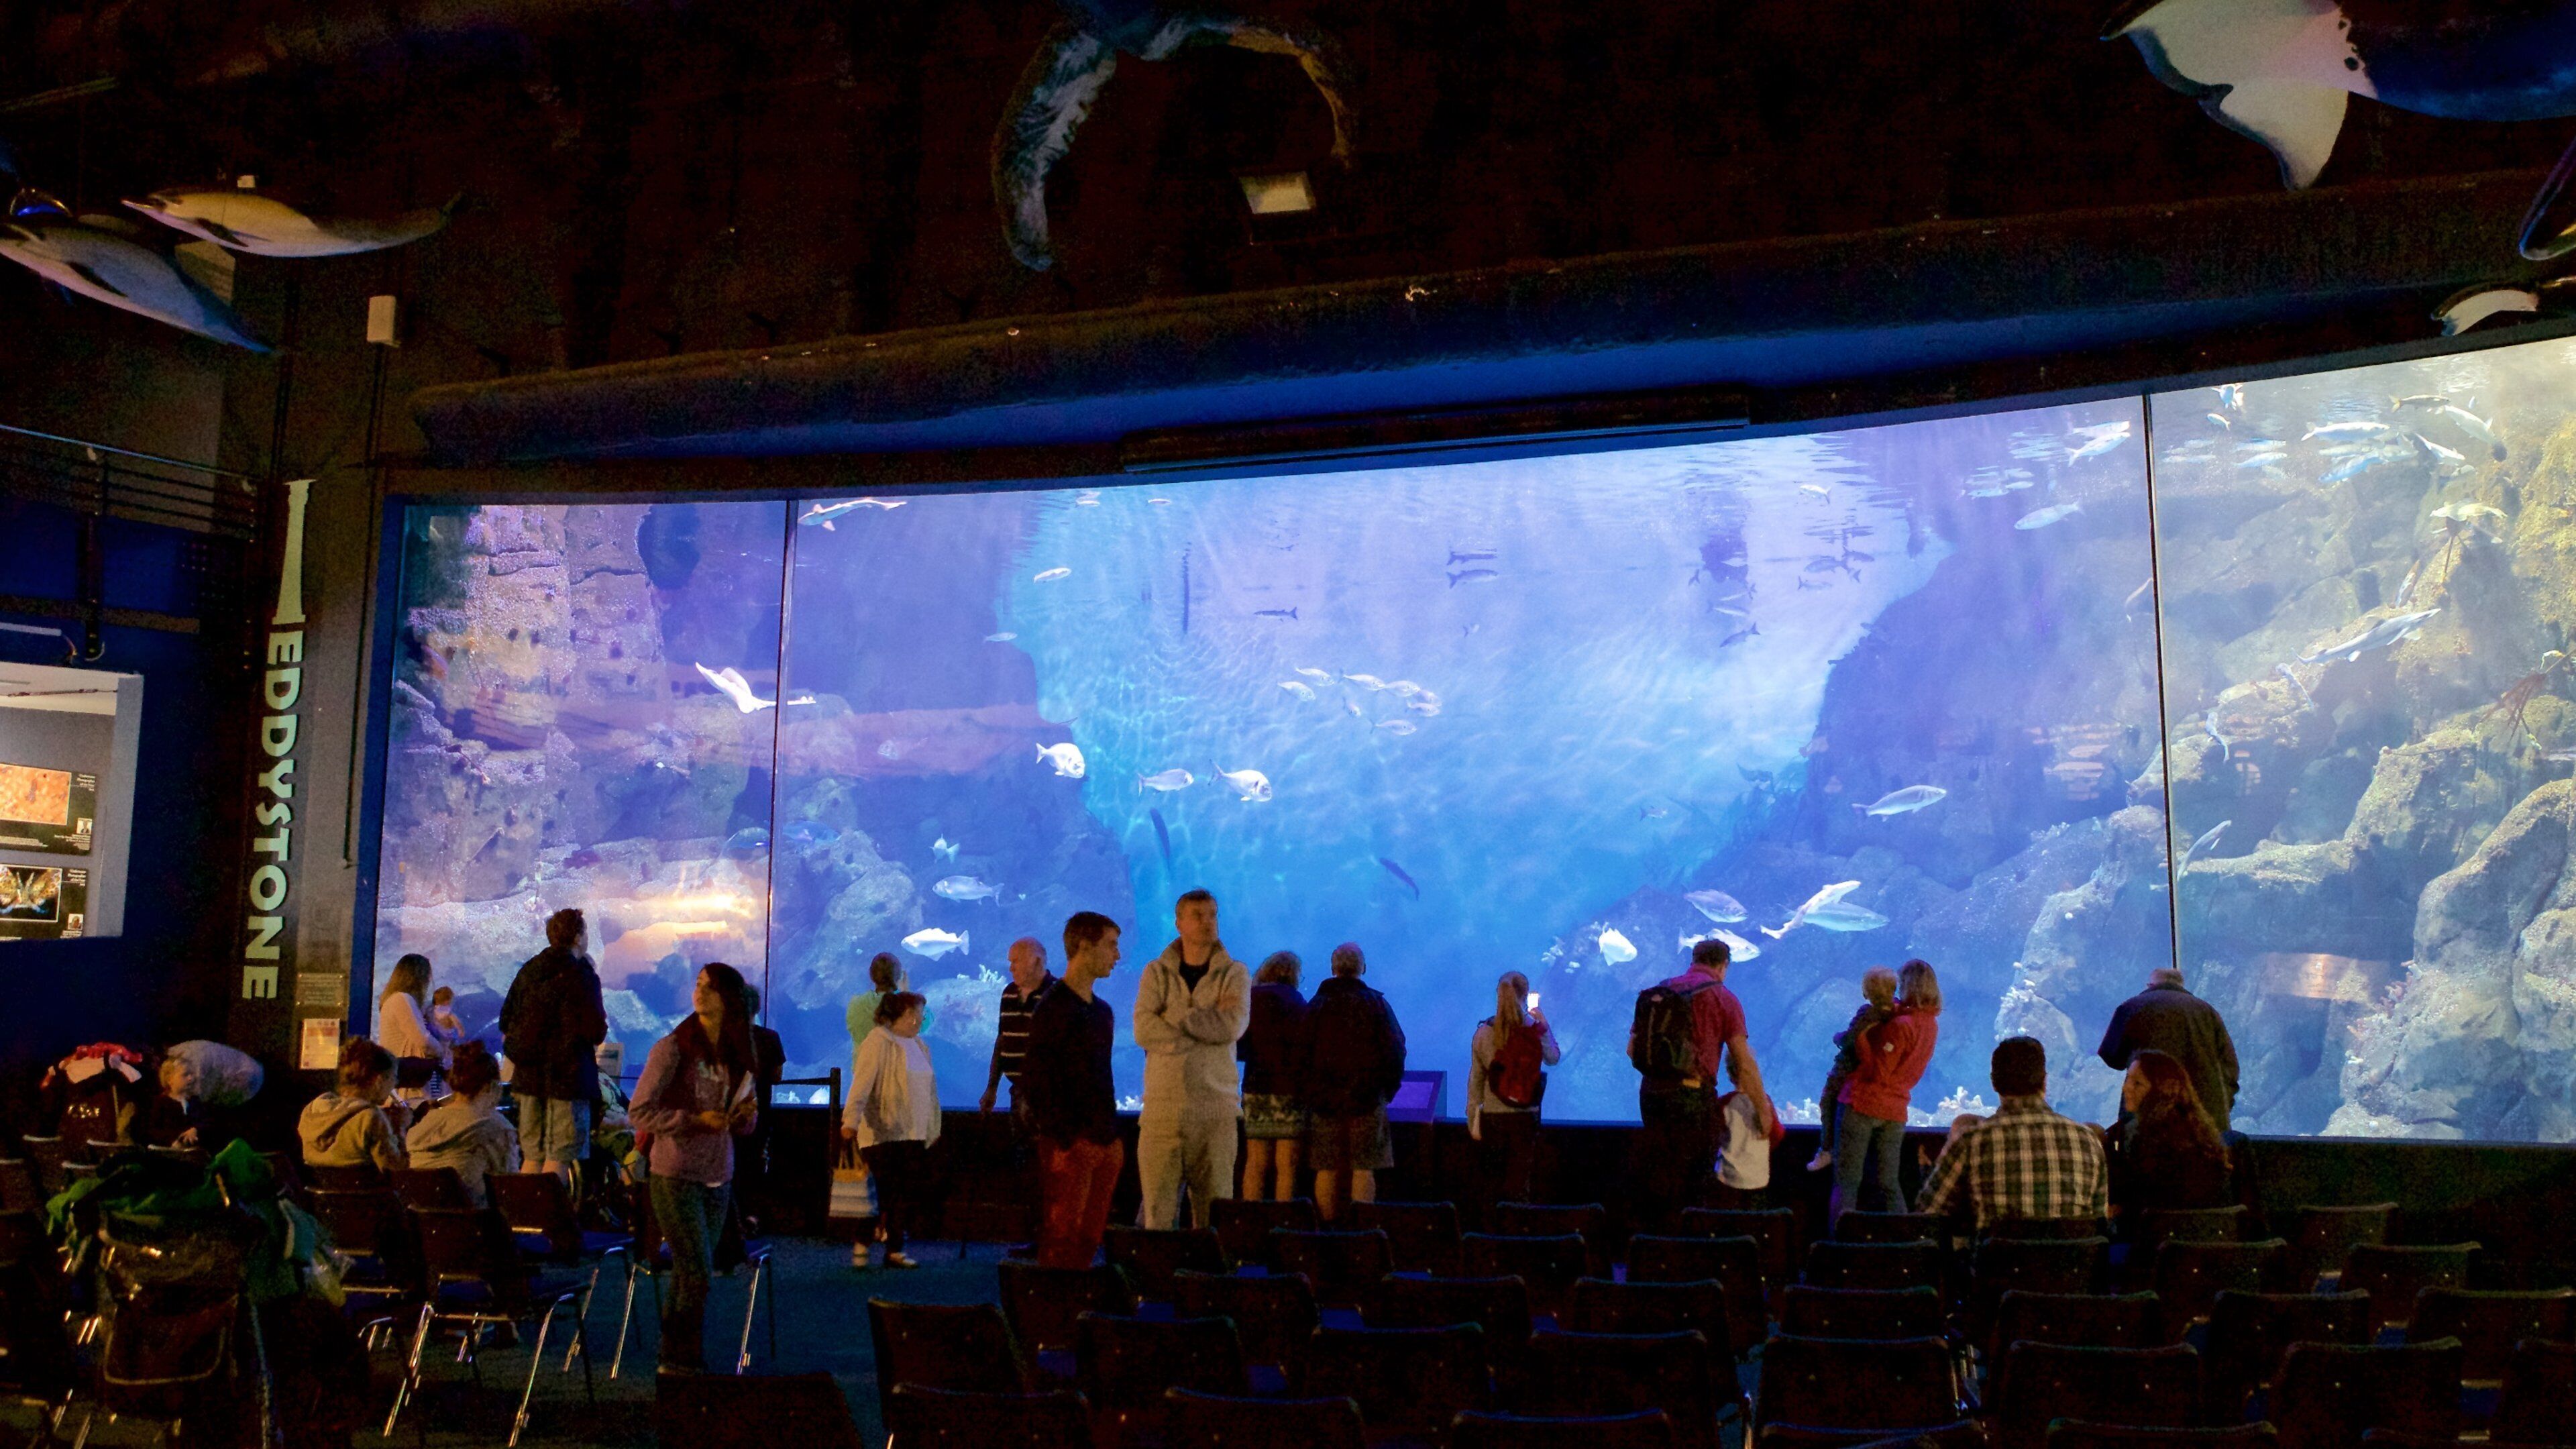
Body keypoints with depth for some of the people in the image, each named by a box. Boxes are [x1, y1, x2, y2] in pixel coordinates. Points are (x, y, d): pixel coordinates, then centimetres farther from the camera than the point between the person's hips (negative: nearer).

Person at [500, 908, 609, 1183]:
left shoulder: (528, 971, 10)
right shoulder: (582, 976, -11)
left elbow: (506, 1022, 15)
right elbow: (597, 1033, -14)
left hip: (528, 1076, 7)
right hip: (568, 1077, -7)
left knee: (533, 1155, 14)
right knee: (559, 1156, -4)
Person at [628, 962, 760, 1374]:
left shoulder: (737, 1055, 7)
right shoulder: (673, 1048, -9)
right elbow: (640, 1111, -11)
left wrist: (747, 1114, -8)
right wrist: (696, 1120, -19)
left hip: (718, 1177, 5)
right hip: (676, 1175, -5)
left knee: (689, 1273, 11)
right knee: (697, 1274, -4)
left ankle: (674, 1358, 22)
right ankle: (685, 1360, 9)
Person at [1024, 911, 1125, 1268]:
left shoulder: (1102, 1011, 17)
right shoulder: (1053, 1008, -9)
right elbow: (1036, 1082, -13)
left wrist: (1113, 1137, 14)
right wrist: (1063, 1142, -16)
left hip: (1105, 1144, 8)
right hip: (1072, 1143, -8)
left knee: (1090, 1238, 9)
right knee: (1062, 1240, -5)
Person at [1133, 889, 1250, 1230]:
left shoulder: (1234, 974, 8)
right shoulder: (1157, 972, 10)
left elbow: (1233, 1026, -11)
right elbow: (1144, 1031, -6)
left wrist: (1172, 1016, -7)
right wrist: (1208, 1022, -7)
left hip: (1215, 1110, 0)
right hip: (1163, 1107, 1)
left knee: (1215, 1212, 0)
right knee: (1157, 1211, -1)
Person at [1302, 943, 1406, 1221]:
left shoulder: (1316, 1005, 6)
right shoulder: (1376, 1004, 0)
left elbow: (1301, 1055, 6)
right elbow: (1395, 1051, -1)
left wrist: (1310, 1092, 13)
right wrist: (1387, 1089, 9)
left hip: (1325, 1101, 2)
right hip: (1367, 1102, -2)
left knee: (1327, 1170, 4)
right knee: (1364, 1168, -1)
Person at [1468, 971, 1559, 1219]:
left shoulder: (1483, 1033, -4)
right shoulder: (1536, 1030, -6)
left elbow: (1475, 1080, -1)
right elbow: (1553, 1059, 13)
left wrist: (1473, 1120, 6)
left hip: (1492, 1117, 1)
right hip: (1526, 1117, -1)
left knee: (1492, 1182, 10)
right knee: (1519, 1182, 6)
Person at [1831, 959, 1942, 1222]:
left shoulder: (1900, 1025, -17)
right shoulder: (1932, 1025, 8)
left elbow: (1877, 1073, -18)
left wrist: (1860, 1037, -16)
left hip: (1863, 1104, -7)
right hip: (1895, 1112, 7)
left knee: (1846, 1181, -3)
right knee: (1887, 1185, 12)